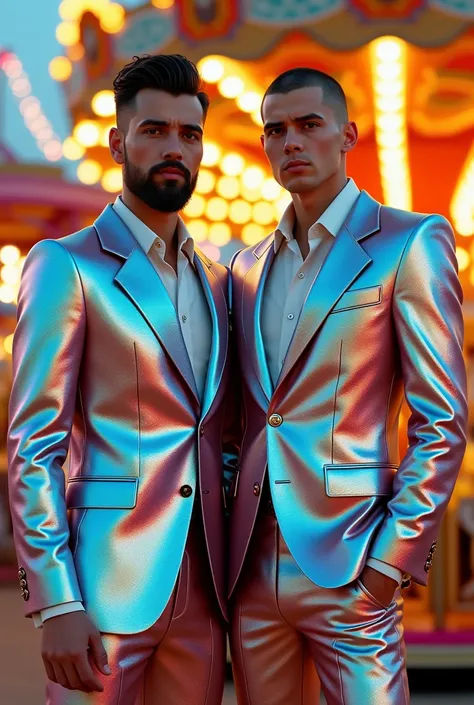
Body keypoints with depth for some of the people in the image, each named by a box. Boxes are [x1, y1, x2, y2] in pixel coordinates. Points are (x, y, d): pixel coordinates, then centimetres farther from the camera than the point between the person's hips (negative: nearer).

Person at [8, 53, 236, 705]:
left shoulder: (216, 279, 15)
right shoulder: (66, 265, -4)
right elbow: (33, 447, -9)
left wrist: (231, 571, 11)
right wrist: (55, 605, -16)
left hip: (203, 588, 6)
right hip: (107, 586, -5)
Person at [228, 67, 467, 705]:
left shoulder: (411, 242, -2)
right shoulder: (248, 266, 15)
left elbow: (443, 421, -7)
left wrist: (393, 559, -13)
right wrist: (225, 544, 9)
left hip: (347, 573, -5)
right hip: (252, 571, 6)